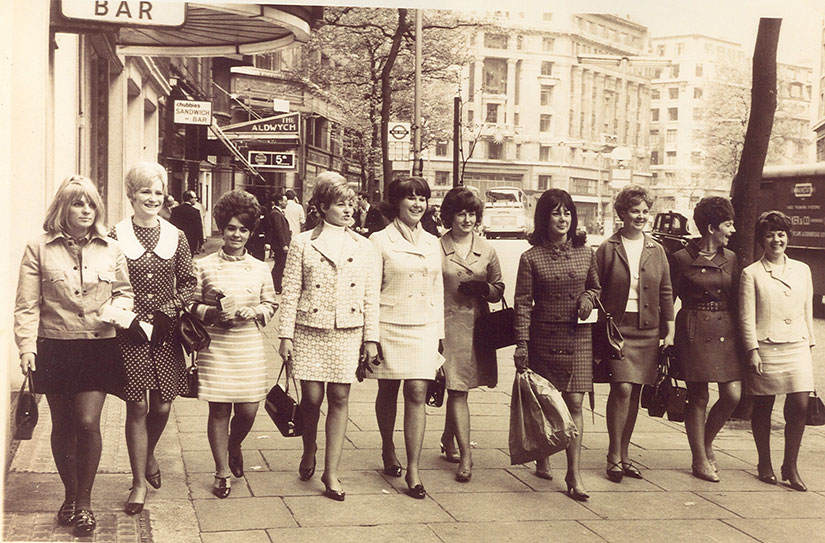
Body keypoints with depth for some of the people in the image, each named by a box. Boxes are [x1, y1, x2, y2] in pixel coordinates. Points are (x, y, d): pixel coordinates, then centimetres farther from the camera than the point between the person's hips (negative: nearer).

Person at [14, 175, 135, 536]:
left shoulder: (110, 250, 6)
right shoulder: (39, 249, 0)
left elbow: (124, 291, 16)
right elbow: (27, 305, -2)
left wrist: (118, 307, -6)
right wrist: (27, 346, -12)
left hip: (99, 348, 0)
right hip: (55, 348, 0)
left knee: (88, 423, -8)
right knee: (63, 426, 10)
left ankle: (84, 502, 10)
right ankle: (70, 496, 30)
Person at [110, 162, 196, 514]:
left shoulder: (176, 238, 5)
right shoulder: (115, 238, -3)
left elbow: (188, 282, 9)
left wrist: (171, 310, -6)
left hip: (166, 333, 3)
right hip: (129, 333, -2)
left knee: (162, 406, 7)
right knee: (137, 406, 0)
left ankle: (149, 455, 39)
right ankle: (139, 482, 14)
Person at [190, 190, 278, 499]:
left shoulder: (260, 269, 6)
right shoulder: (204, 266, 1)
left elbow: (270, 305, 10)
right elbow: (190, 305, 3)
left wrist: (254, 313, -10)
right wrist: (212, 313, -15)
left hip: (249, 347, 2)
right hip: (215, 347, -2)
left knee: (248, 410, 2)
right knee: (219, 410, 2)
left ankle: (234, 446, 36)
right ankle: (222, 473, 17)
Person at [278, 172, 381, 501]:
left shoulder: (364, 248, 7)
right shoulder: (303, 244, 1)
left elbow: (371, 297, 7)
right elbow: (291, 292, 0)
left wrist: (371, 338, 2)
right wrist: (286, 335, -4)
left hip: (348, 334, 2)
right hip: (309, 331, -1)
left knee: (340, 398, 1)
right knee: (311, 397, 0)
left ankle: (331, 472, 10)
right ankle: (309, 450, 29)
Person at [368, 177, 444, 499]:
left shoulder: (433, 243, 11)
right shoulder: (380, 241, -2)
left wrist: (439, 333, 11)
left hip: (423, 328, 2)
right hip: (389, 325, -2)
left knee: (417, 393, -6)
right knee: (388, 392, 9)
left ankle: (413, 470, -5)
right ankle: (388, 451, 33)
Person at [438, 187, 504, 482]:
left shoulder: (486, 250, 9)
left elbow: (499, 289, 13)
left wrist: (483, 288, -9)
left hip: (478, 325, 4)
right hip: (448, 324, -4)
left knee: (459, 388, 13)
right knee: (458, 390, -8)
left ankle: (448, 439, 35)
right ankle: (466, 455, -6)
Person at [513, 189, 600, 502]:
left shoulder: (585, 253, 5)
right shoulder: (531, 257, -3)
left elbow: (596, 287, 21)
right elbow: (522, 302, -4)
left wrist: (588, 298, -3)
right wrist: (521, 343, -10)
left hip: (577, 338, 1)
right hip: (543, 337, -1)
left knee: (574, 403, -5)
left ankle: (574, 474, -2)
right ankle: (543, 461, 30)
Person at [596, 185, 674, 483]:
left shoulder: (656, 251, 11)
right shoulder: (607, 249, 0)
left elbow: (665, 293, 14)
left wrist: (670, 332, 8)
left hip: (648, 331, 4)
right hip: (616, 327, -4)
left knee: (635, 392, 6)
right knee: (622, 388, -13)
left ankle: (624, 454, 18)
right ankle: (614, 456, -2)